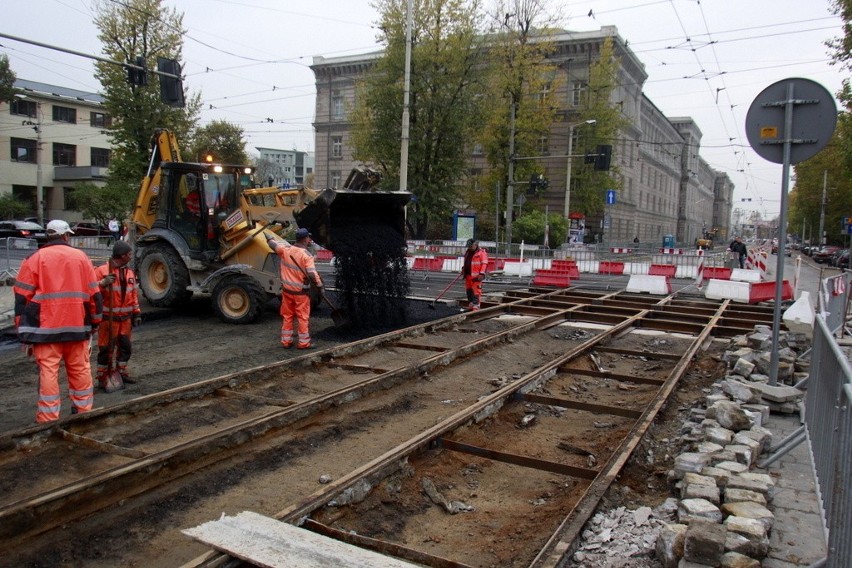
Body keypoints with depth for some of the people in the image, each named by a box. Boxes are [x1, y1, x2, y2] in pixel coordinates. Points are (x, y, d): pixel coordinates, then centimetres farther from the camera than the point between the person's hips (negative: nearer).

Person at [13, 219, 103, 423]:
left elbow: (22, 296, -2)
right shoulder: (81, 256, 7)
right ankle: (84, 412, 22)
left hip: (47, 326, -2)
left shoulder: (36, 258, 0)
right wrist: (95, 321, 19)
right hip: (77, 325, 2)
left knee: (48, 372, 0)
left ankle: (48, 421, 1)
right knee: (80, 370, 12)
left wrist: (24, 330, 2)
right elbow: (94, 293, 8)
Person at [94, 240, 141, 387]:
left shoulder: (130, 273, 13)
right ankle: (102, 377, 9)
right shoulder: (102, 270, -10)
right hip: (108, 318, -7)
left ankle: (121, 372, 28)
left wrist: (136, 313, 14)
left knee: (125, 346, 13)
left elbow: (134, 294, 17)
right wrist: (103, 283, -32)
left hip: (125, 317, 7)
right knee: (106, 348, -1)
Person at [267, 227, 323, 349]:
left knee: (287, 316, 14)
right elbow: (312, 274, -23)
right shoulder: (306, 255, -17)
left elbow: (273, 244, 12)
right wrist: (320, 285, -10)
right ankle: (303, 342, 10)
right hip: (301, 292, -5)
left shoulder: (286, 250, -3)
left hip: (286, 289, 5)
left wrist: (269, 238, 34)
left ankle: (286, 341, 21)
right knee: (302, 317, 5)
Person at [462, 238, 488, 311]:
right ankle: (470, 305, 22)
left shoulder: (482, 253, -7)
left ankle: (476, 306, -11)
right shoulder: (467, 253, 19)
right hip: (468, 275, 8)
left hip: (476, 276, -8)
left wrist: (481, 273, -19)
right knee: (469, 291, 13)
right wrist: (463, 269, 19)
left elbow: (484, 264, -13)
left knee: (476, 291, -11)